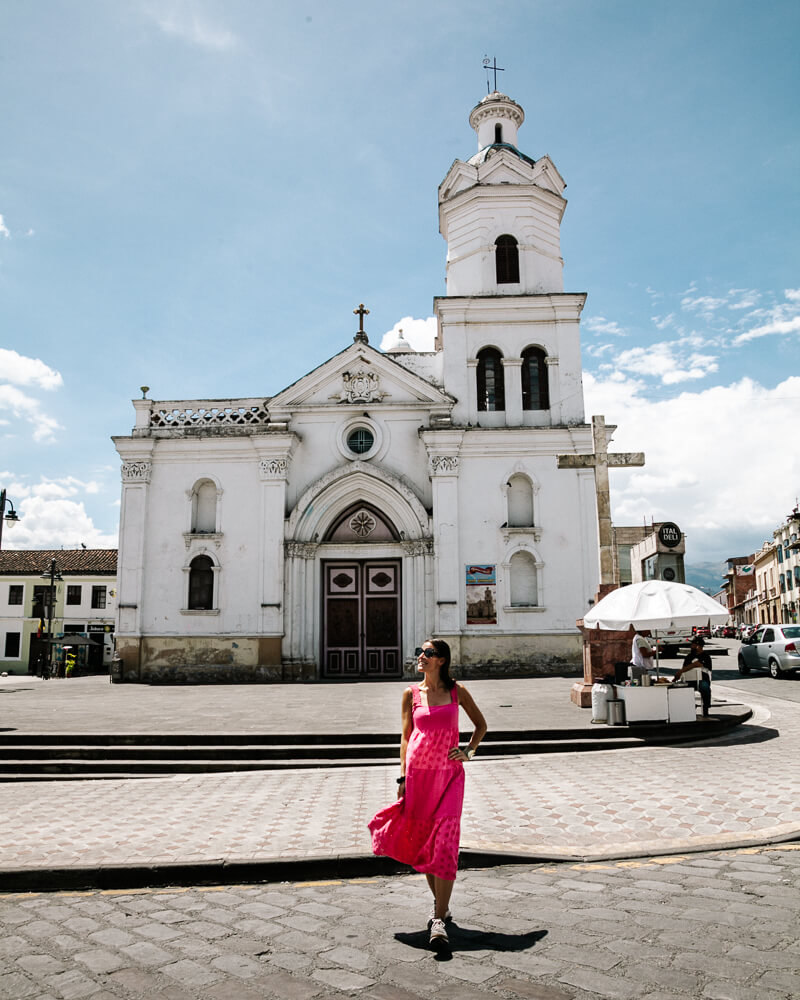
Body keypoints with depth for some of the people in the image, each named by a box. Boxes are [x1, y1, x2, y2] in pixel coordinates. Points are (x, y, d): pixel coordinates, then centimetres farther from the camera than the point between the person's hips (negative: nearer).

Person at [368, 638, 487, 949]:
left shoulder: (457, 691, 1)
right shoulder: (411, 693, 3)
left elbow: (480, 724, 14)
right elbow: (405, 737, 6)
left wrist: (469, 751, 0)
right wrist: (403, 777, 2)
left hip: (449, 774, -2)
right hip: (418, 774, 2)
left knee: (445, 843, -10)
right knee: (423, 842, 11)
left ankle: (439, 920, -5)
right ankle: (441, 905, 32)